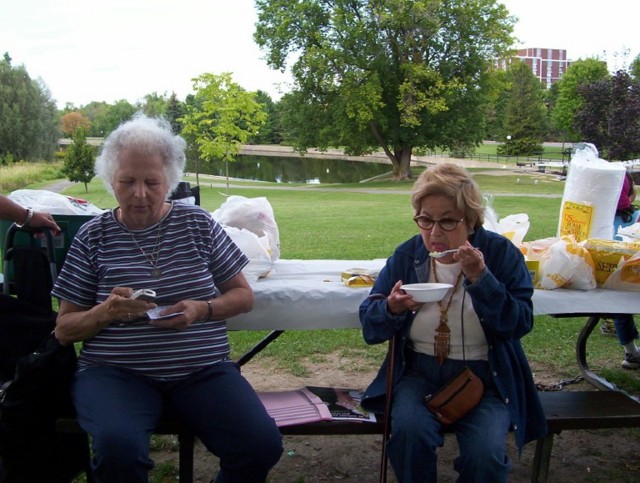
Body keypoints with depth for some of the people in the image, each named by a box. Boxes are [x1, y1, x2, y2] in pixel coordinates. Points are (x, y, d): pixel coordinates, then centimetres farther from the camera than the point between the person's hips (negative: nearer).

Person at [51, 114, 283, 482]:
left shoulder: (198, 223, 6)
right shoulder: (93, 237, 3)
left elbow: (244, 296, 11)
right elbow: (64, 330, 6)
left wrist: (203, 310, -11)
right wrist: (105, 312, -16)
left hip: (204, 370, 2)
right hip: (116, 372, -1)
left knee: (262, 444, -21)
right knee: (118, 448, -34)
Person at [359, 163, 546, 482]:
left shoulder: (501, 253, -4)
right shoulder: (406, 255, 1)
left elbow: (521, 324, -14)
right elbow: (369, 327, 2)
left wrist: (480, 279, -26)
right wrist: (392, 309, -21)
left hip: (485, 376, -1)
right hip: (418, 374, 2)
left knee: (485, 453, -25)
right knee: (409, 431, -28)